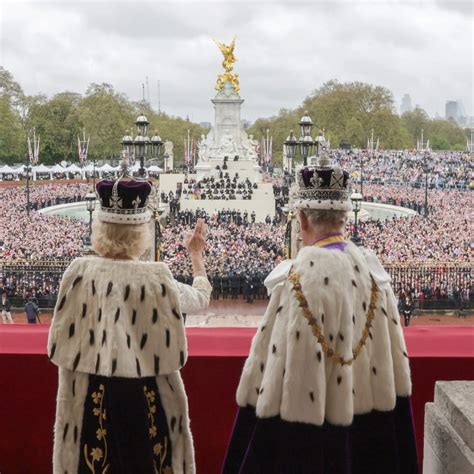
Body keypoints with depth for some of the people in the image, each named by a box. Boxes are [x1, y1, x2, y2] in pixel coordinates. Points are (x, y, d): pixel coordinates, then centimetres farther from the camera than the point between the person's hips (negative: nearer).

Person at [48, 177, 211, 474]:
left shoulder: (79, 272, -10)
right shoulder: (155, 278, -14)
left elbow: (62, 344, -1)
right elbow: (202, 297, 6)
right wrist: (197, 254, 21)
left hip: (91, 393, 2)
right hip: (145, 393, -1)